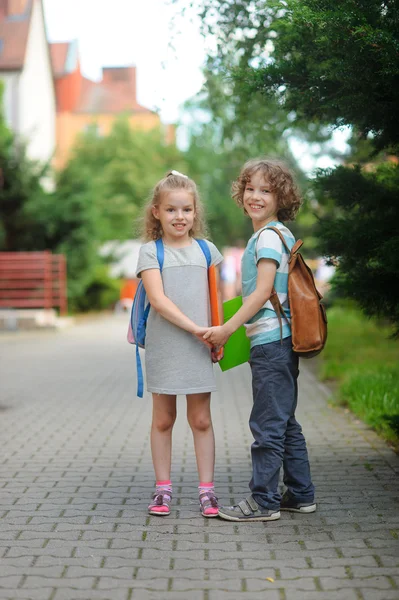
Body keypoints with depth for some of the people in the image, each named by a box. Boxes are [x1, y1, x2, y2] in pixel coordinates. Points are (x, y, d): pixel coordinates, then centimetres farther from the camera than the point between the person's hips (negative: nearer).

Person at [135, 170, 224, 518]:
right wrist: (194, 328, -18)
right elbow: (158, 300, -12)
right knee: (163, 420, 7)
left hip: (199, 347, 2)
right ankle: (163, 489, 16)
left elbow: (215, 300, 13)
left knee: (201, 420, 5)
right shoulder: (151, 251, -2)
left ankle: (207, 490, 11)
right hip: (164, 345, -2)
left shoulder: (206, 250, 8)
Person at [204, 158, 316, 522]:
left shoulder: (269, 235, -12)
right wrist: (233, 329, 22)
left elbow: (263, 292, -19)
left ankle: (264, 501, 3)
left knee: (267, 424, -4)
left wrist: (227, 329, -16)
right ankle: (301, 494, 22)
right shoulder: (279, 234, 17)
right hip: (279, 341, 10)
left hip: (271, 340, -10)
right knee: (284, 422, 15)